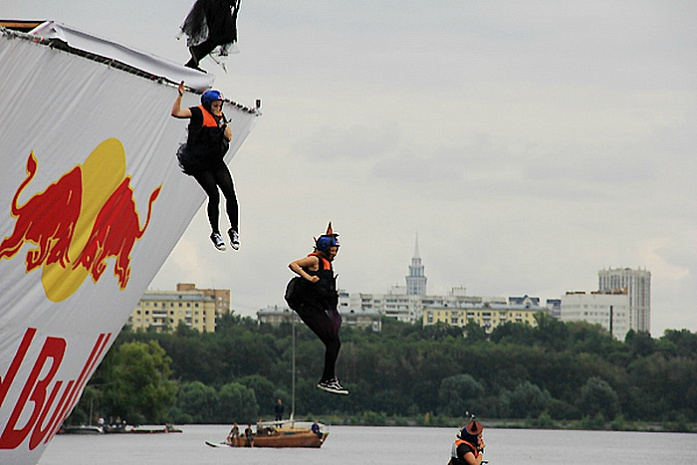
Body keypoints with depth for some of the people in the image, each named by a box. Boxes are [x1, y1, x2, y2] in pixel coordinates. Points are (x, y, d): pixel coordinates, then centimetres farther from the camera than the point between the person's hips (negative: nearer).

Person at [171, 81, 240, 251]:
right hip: (199, 164, -5)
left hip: (216, 162, 5)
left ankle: (234, 231, 8)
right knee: (214, 195, -11)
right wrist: (180, 96, -32)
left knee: (230, 194, -6)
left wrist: (223, 123, -6)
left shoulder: (219, 116, 10)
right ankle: (215, 233, 5)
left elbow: (229, 137, 10)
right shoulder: (199, 113, -9)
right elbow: (176, 112, -20)